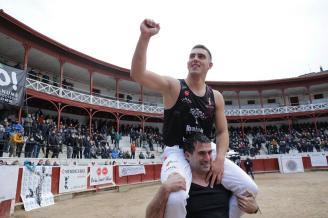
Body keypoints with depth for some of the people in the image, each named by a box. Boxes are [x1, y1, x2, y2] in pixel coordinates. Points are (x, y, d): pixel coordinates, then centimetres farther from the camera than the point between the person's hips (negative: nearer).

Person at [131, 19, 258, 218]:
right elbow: (137, 74, -20)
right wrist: (145, 37, -31)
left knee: (250, 188, -2)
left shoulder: (216, 97, 7)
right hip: (177, 152, -4)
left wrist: (220, 158, -8)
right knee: (176, 198, -34)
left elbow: (222, 132, 9)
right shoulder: (173, 86, -6)